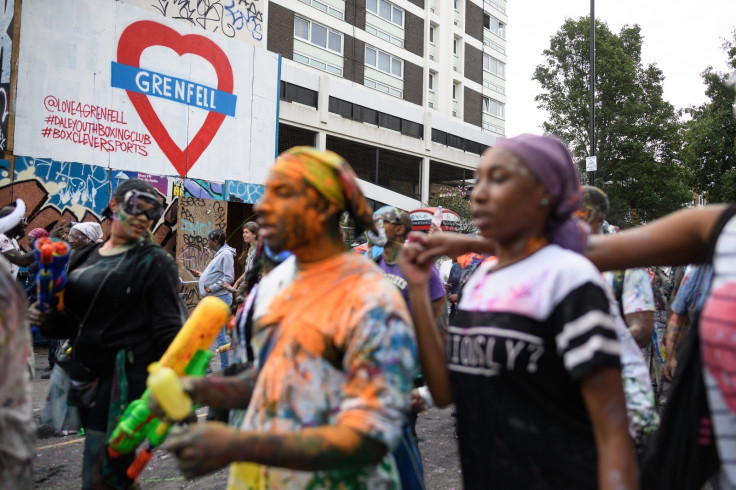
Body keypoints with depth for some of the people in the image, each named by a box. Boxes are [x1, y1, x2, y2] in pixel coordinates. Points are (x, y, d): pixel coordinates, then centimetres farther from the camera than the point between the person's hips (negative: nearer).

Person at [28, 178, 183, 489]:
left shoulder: (154, 262, -6)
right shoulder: (83, 259, 13)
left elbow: (167, 330, -12)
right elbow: (72, 322, 20)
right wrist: (48, 320, -1)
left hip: (126, 378, -7)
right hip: (86, 376, 7)